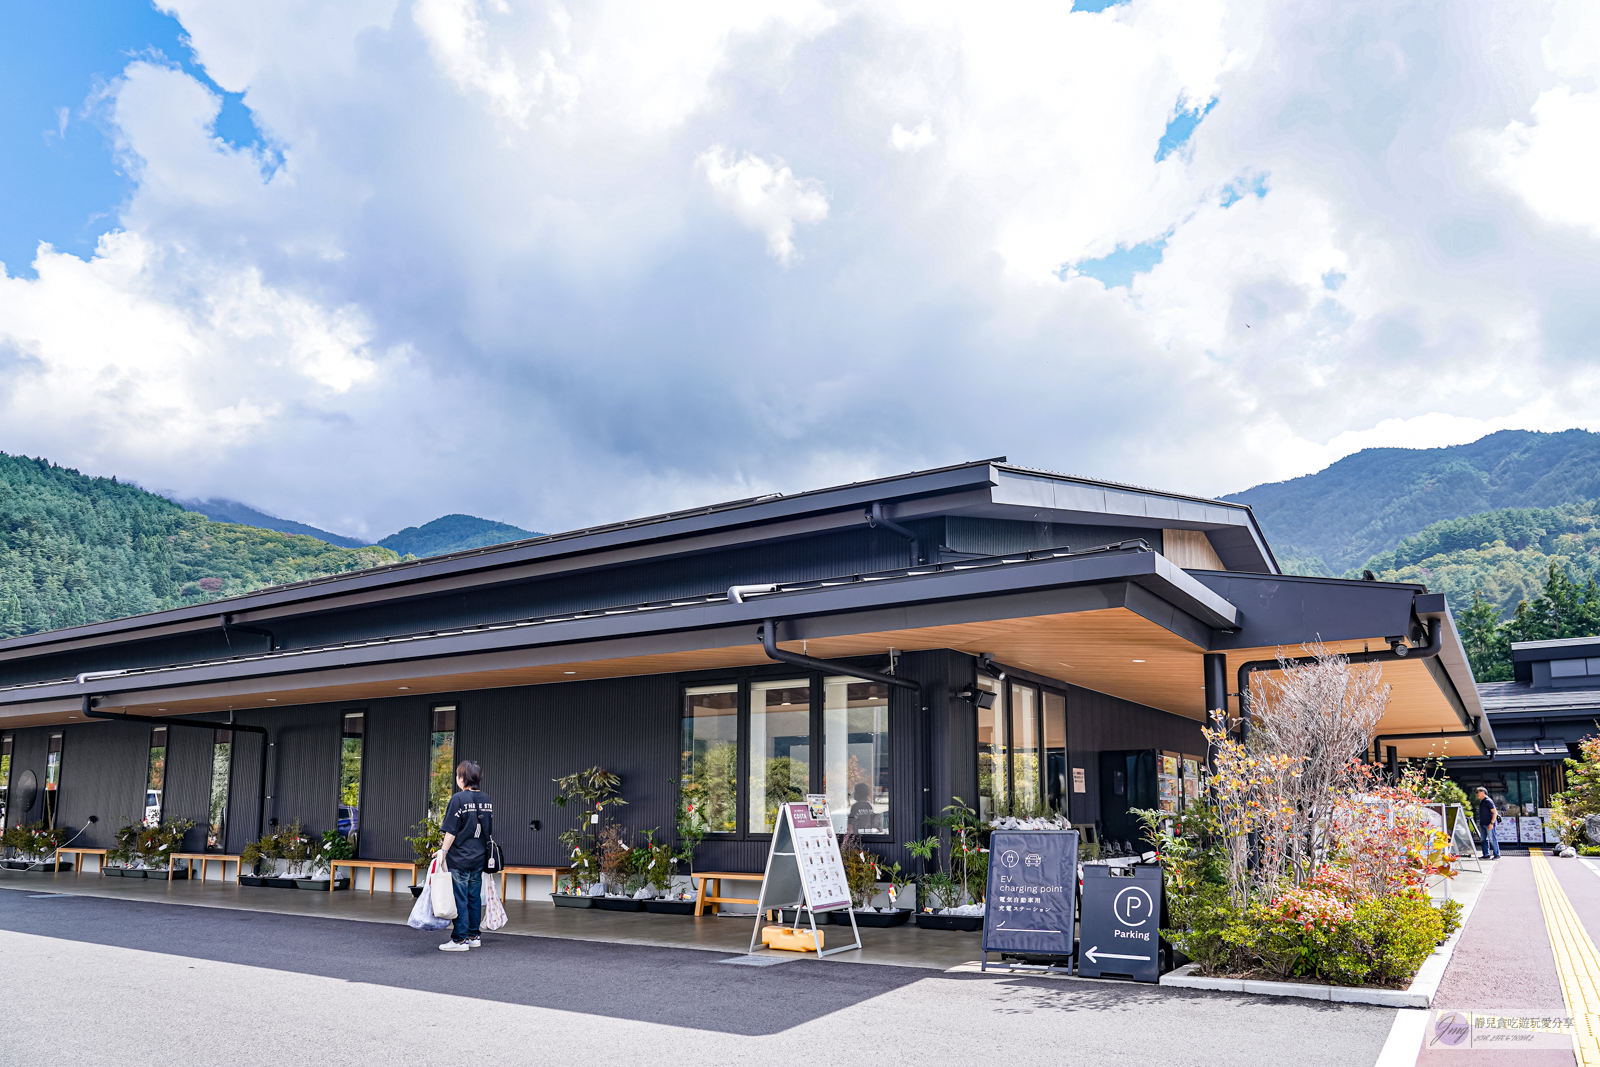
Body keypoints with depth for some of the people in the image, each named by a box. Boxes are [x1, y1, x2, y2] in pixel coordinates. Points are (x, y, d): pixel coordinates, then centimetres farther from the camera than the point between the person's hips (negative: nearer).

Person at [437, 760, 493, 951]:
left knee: (460, 899, 0)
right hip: (479, 857, 6)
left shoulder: (459, 799, -13)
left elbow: (451, 831, -14)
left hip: (459, 858, -6)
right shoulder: (486, 800, 7)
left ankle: (460, 939, 3)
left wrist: (443, 851, -7)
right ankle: (474, 936, 19)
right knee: (474, 897, 13)